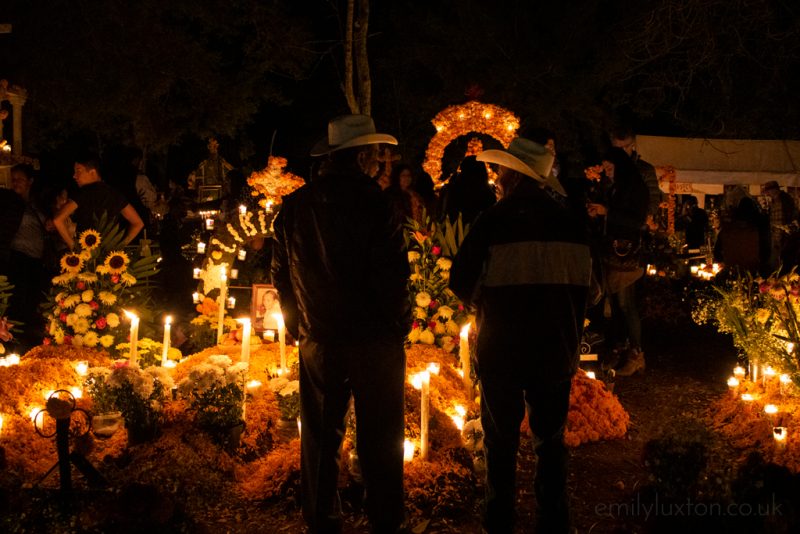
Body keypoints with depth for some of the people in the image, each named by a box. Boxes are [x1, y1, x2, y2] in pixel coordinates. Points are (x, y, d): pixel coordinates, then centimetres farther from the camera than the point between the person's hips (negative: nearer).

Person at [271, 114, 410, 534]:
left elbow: (281, 274, 10)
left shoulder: (294, 205, 5)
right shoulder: (369, 201, -12)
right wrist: (398, 322, -1)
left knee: (319, 439, 12)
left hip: (317, 341, 5)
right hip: (373, 338, -4)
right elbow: (392, 271, -14)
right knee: (379, 440, 4)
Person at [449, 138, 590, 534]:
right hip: (556, 349, 3)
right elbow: (584, 282, 7)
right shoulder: (571, 219, -2)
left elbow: (461, 283, -10)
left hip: (502, 349, -3)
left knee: (501, 444, 10)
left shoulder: (495, 220, -13)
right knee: (551, 440, 15)